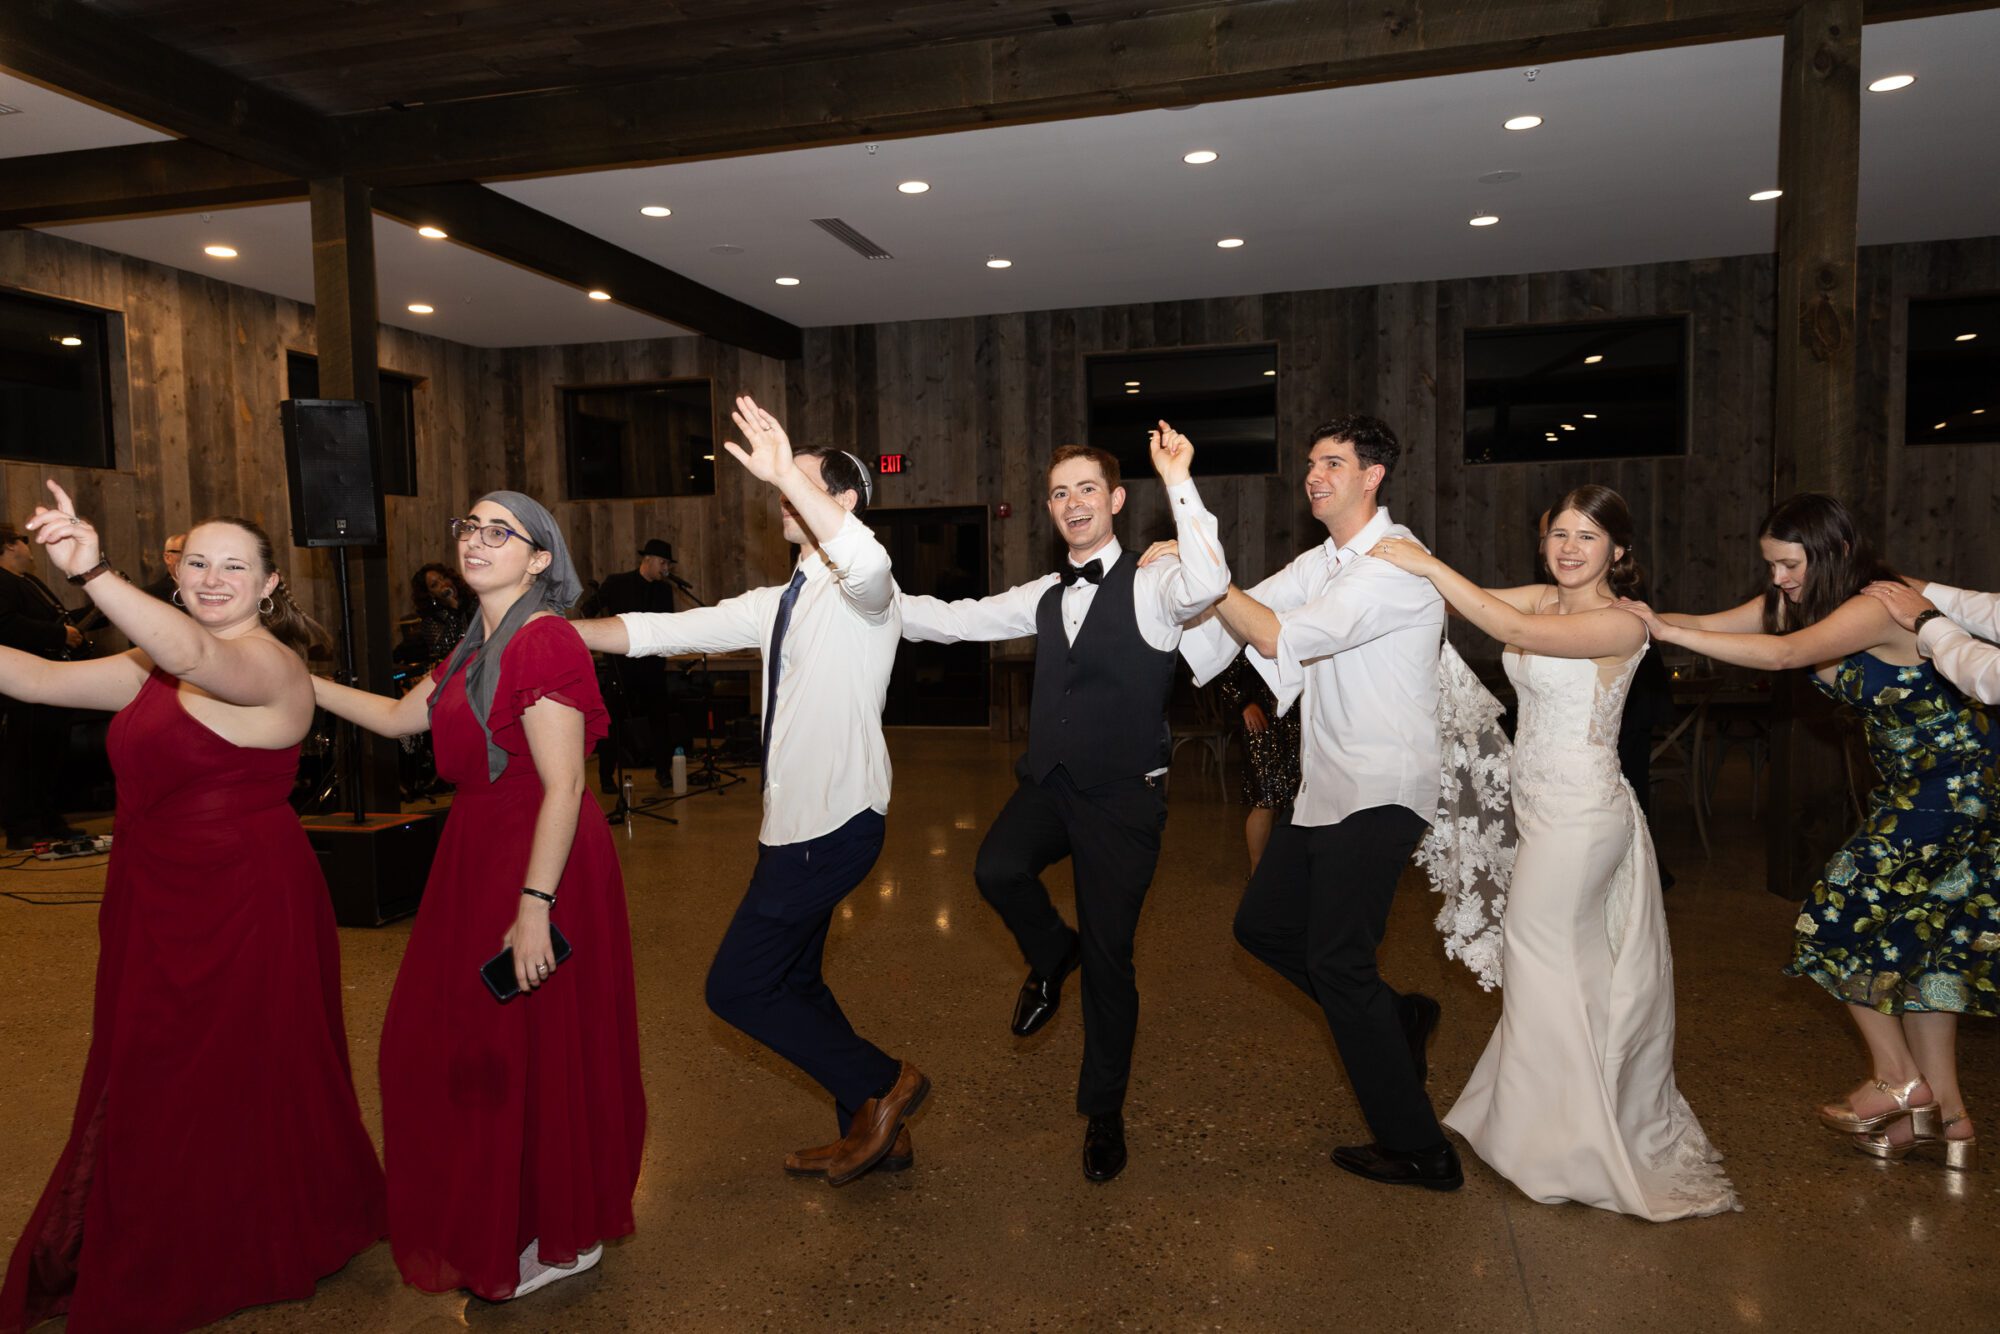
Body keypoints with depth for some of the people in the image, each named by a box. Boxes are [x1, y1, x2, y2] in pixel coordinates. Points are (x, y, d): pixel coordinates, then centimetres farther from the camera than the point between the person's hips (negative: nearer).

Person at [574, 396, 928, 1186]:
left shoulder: (858, 593, -12)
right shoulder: (778, 604, 14)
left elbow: (867, 565, -39)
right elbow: (660, 631, 10)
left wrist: (786, 473, -41)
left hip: (833, 825, -9)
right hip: (796, 823, 10)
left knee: (736, 987, -3)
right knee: (790, 982, 19)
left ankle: (881, 1084, 12)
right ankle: (874, 1133, 33)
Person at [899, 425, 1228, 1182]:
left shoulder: (1151, 586, -7)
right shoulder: (1043, 598, 11)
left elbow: (1208, 585, -30)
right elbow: (950, 621, 13)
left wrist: (1179, 484, -32)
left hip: (1123, 798, -4)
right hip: (1048, 784, 4)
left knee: (1110, 957, 4)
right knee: (996, 869, -26)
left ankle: (1103, 1111, 28)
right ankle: (1052, 955, 10)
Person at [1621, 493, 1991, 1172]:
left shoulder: (1881, 606, -25)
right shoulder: (1800, 600, 1)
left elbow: (1785, 654, -40)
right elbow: (1711, 625, -6)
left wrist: (1667, 631, -41)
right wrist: (1637, 615, -23)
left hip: (1955, 781, -9)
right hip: (1909, 781, 9)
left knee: (1837, 921, -7)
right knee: (1917, 937, 11)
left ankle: (1898, 1080, 10)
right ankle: (1943, 1111, 20)